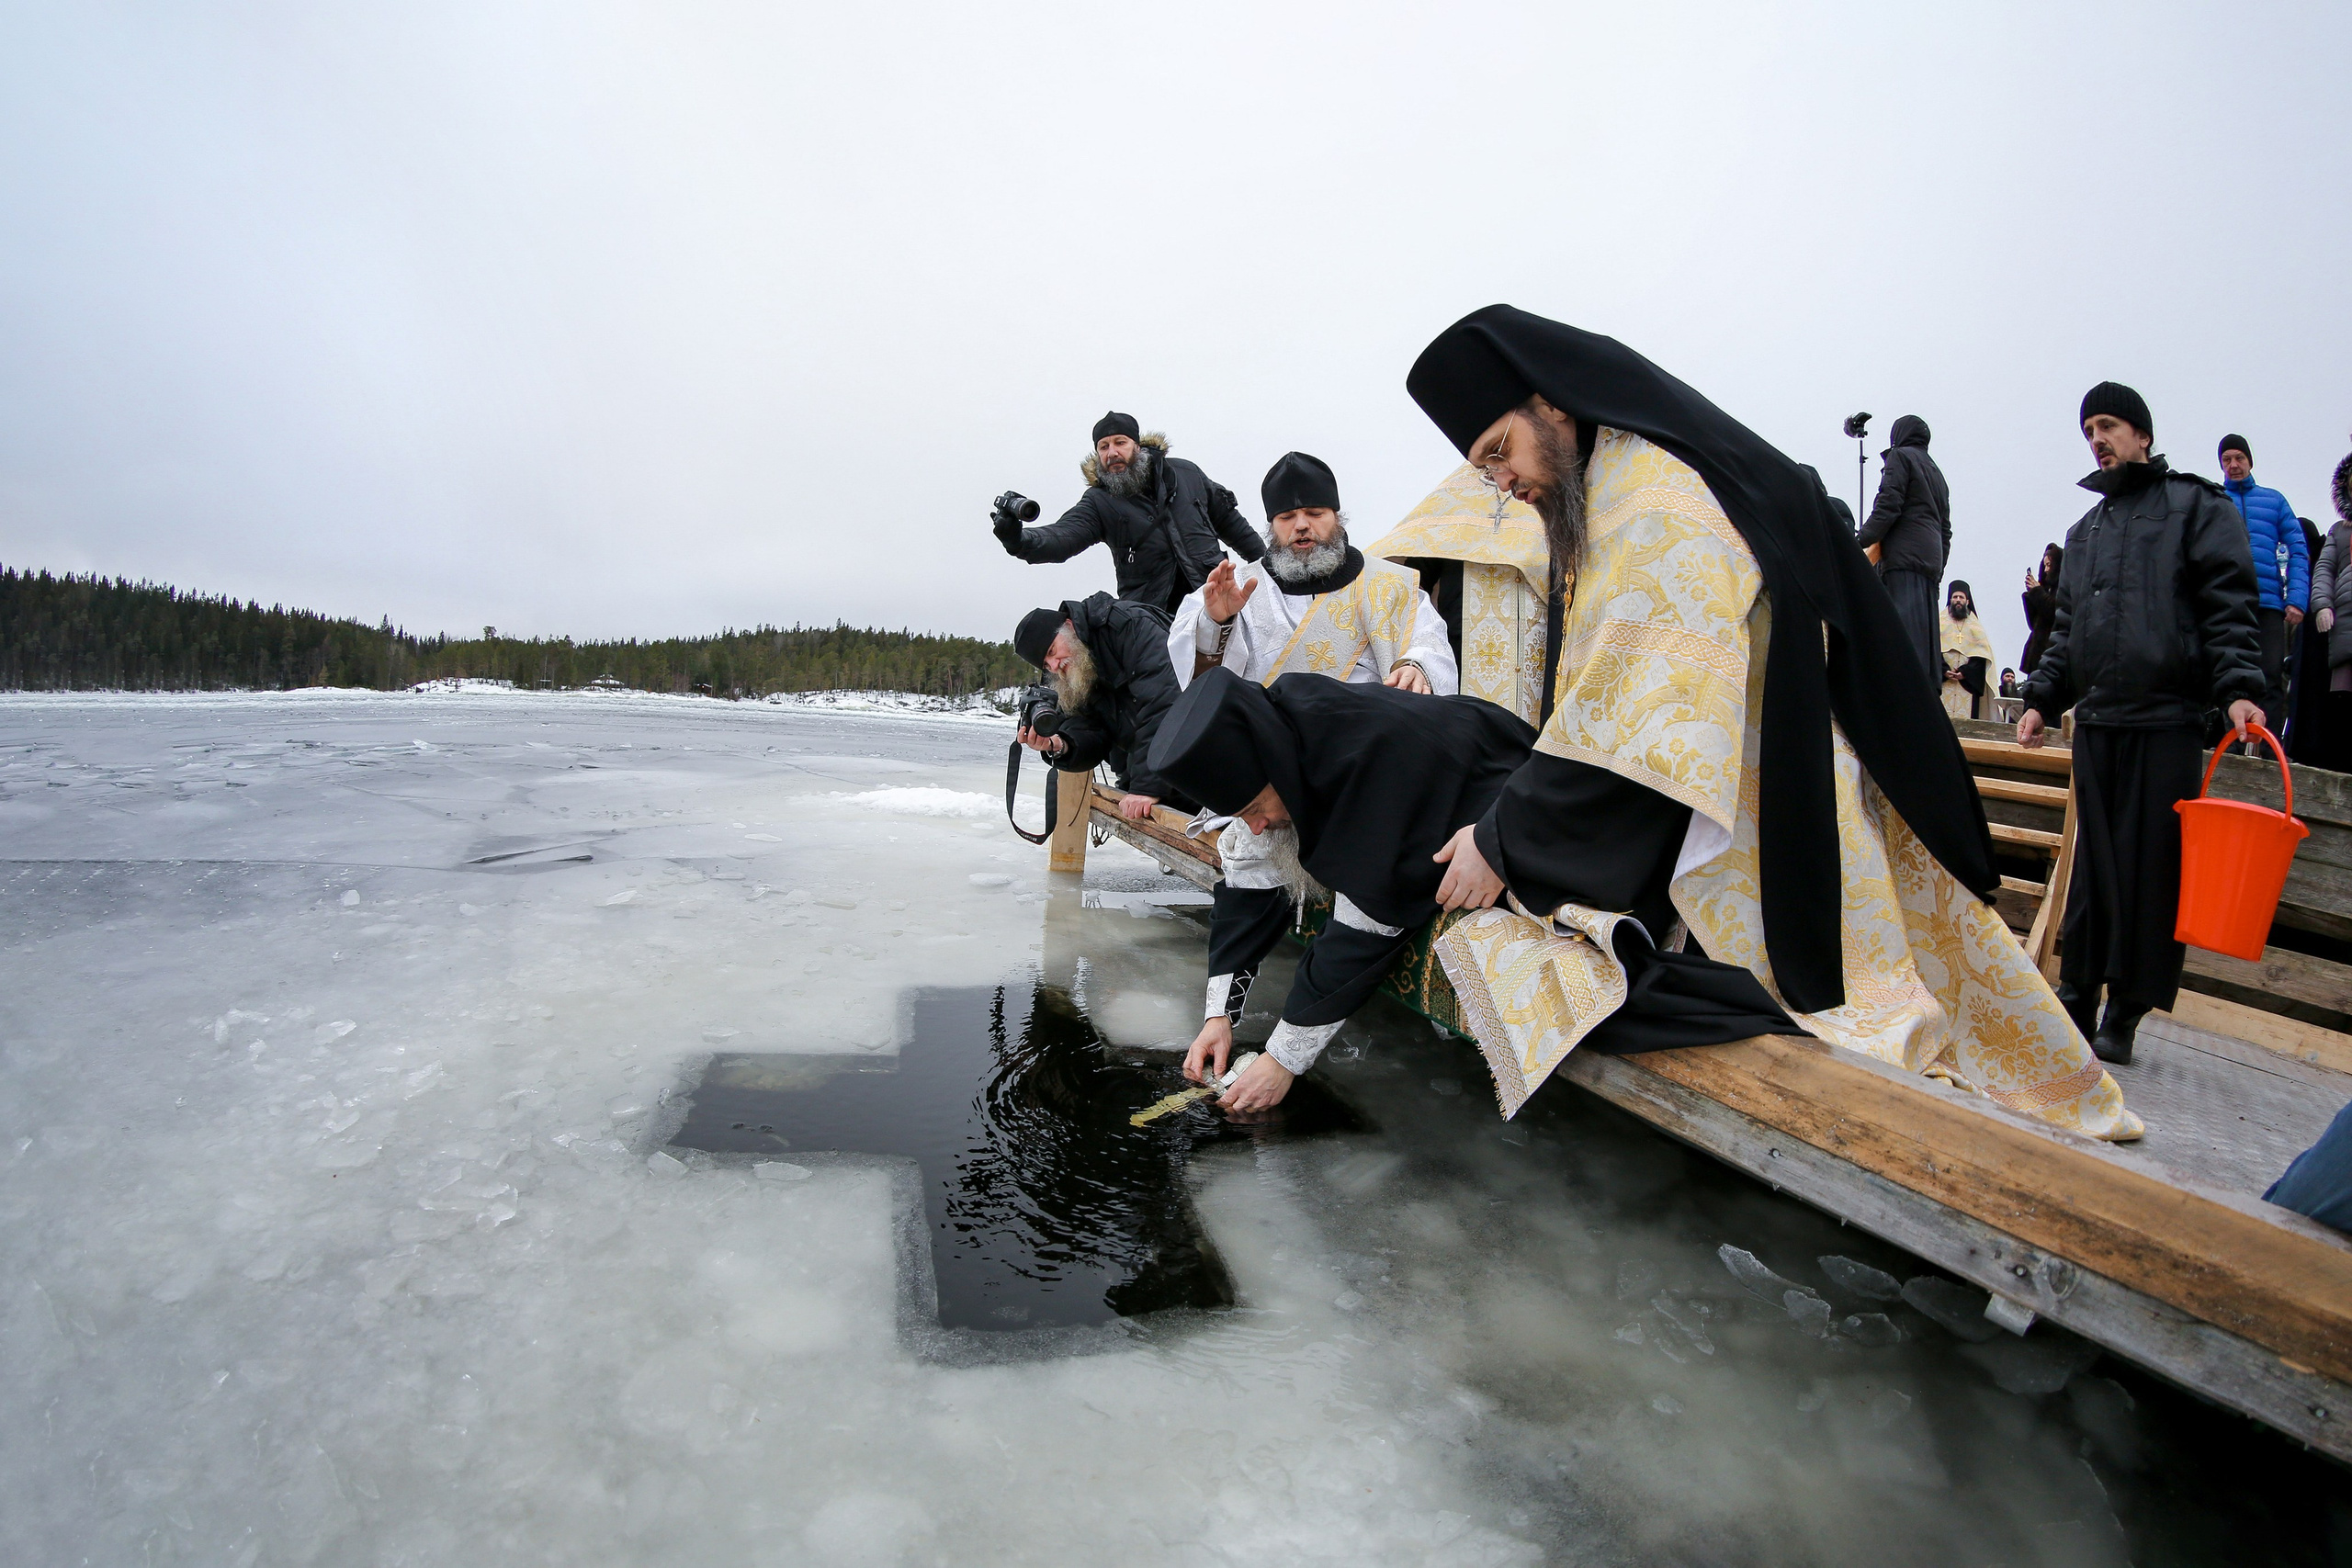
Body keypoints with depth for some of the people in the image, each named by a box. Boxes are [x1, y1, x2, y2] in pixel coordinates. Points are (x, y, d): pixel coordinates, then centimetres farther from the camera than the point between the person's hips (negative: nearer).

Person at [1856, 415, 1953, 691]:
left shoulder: (1901, 456, 6)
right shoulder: (1936, 472, 30)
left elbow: (1888, 506, -9)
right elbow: (1945, 529, 24)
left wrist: (1858, 542, -8)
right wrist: (1937, 570, 23)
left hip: (1905, 556, -8)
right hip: (1931, 561, 8)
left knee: (1904, 635, -18)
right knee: (1925, 638, 3)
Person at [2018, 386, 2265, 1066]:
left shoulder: (2196, 506, 5)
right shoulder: (2085, 530, 22)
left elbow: (2228, 607, -5)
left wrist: (2239, 687, -17)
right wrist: (2042, 699, 12)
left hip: (2168, 721, -5)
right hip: (2095, 721, 5)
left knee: (2151, 870, -3)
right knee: (2091, 867, 7)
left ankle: (2125, 1014, 5)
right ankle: (2077, 998, 15)